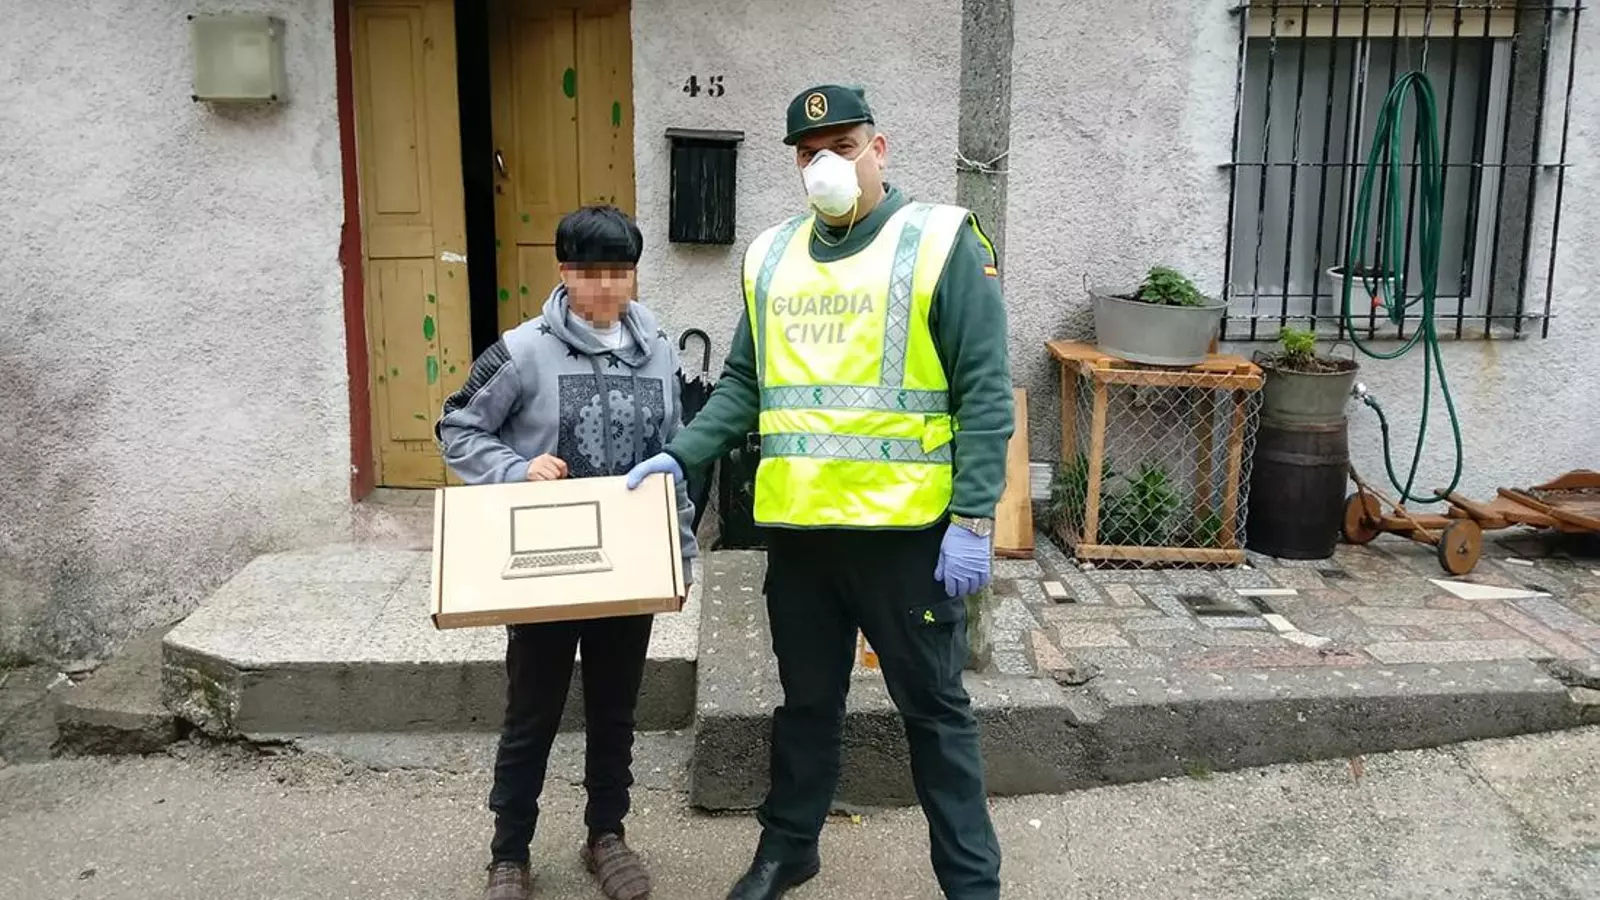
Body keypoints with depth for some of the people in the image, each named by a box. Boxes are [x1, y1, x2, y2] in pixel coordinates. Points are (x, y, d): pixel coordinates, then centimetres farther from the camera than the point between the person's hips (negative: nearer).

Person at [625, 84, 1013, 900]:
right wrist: (682, 455, -2)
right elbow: (745, 387, 13)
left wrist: (972, 521, -15)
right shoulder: (770, 258, 9)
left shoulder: (939, 242, -6)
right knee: (806, 700, 19)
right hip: (797, 527, 5)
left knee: (933, 707, 9)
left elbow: (984, 392, -10)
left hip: (906, 527, -4)